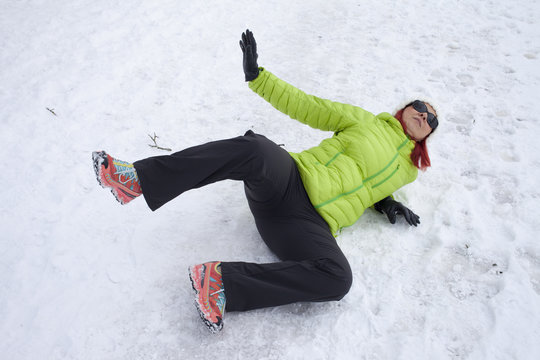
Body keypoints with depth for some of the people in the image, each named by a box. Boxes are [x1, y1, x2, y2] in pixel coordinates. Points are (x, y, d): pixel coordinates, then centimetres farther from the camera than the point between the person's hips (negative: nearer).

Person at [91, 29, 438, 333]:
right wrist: (257, 75, -2)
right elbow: (305, 106, 10)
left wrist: (388, 204, 15)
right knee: (253, 148, -36)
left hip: (312, 226, 2)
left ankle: (221, 282, -28)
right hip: (287, 180, -1)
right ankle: (138, 178, -30)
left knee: (337, 279, -32)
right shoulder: (365, 122, 18)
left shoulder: (407, 170, 27)